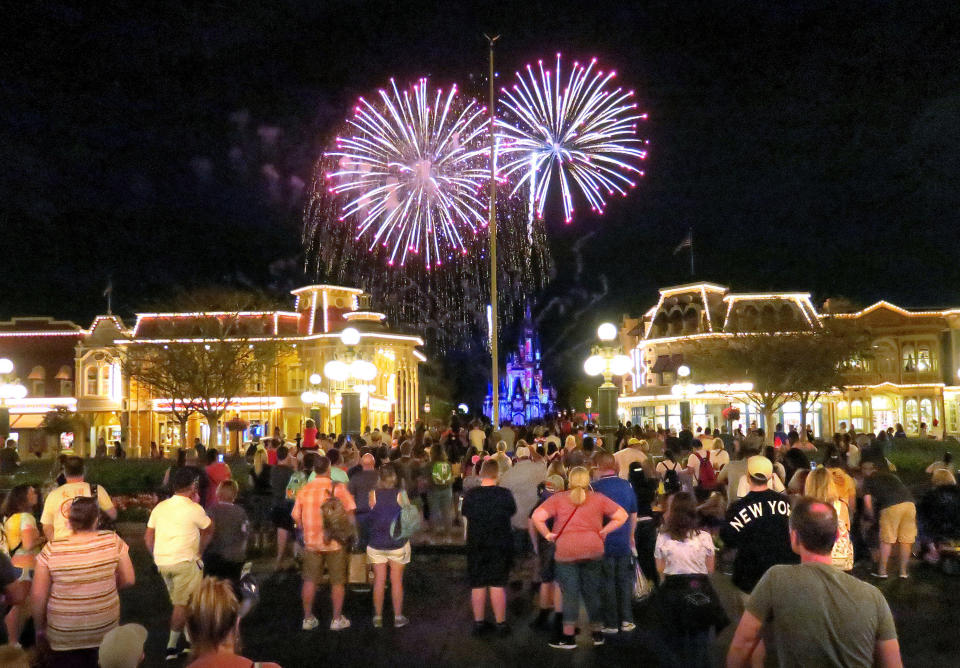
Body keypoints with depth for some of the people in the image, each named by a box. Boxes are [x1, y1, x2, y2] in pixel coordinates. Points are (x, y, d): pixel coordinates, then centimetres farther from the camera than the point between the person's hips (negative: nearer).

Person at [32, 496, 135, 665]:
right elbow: (129, 580, -3)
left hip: (64, 634, -1)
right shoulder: (113, 541, -10)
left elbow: (37, 596, -7)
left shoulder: (51, 550, -12)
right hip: (105, 627, 1)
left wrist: (39, 628, 7)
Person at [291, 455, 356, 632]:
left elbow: (296, 516, 3)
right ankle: (337, 619, 14)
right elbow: (349, 512, -11)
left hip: (311, 542, 3)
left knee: (310, 580, 13)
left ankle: (308, 618, 20)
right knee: (338, 581, 9)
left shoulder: (304, 490, 0)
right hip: (335, 542, -3)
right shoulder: (338, 488, -8)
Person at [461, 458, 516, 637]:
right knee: (497, 585, 7)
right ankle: (501, 623, 13)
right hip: (500, 545, -1)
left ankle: (478, 623, 18)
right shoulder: (505, 494, -13)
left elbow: (465, 513, 5)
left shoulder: (470, 495, -10)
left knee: (477, 585, 11)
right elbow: (512, 512, 3)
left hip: (476, 546, 1)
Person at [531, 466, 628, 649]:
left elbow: (537, 516, -10)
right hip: (594, 550, 2)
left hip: (566, 551, -2)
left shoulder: (558, 499, 1)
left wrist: (548, 534, 2)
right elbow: (622, 516, 3)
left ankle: (568, 636, 8)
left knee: (570, 594, 3)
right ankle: (596, 633, 23)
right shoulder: (598, 499, 6)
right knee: (592, 592, 13)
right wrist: (604, 531, 5)